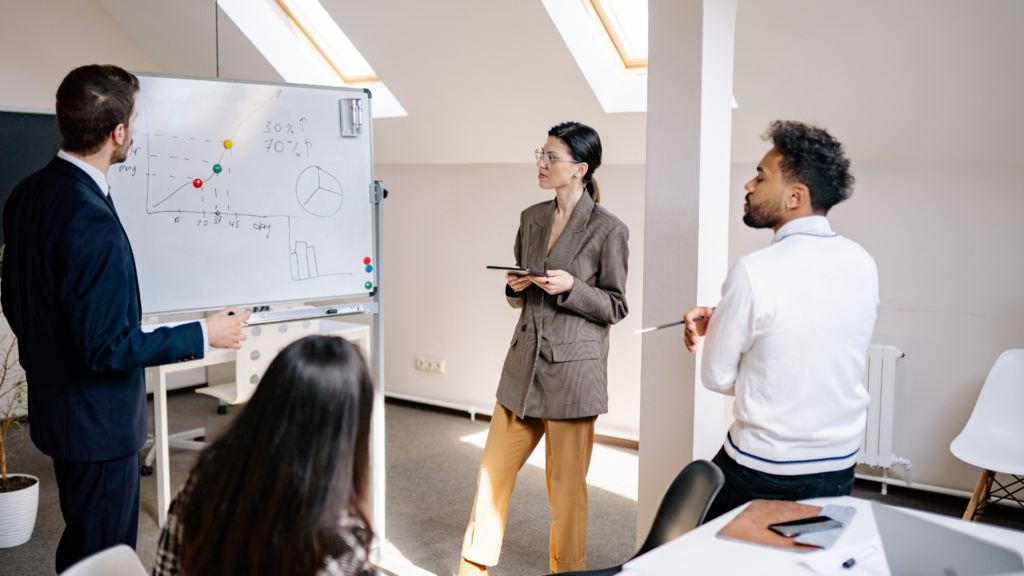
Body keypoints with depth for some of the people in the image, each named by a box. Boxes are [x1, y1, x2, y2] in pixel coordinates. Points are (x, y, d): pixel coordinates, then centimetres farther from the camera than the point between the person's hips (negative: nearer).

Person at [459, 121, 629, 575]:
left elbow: (616, 307, -4)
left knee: (567, 485, 6)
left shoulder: (608, 230, -9)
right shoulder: (531, 219, 8)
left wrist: (572, 288, -18)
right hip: (524, 364, 6)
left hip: (572, 371, -5)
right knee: (494, 469, 12)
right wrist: (515, 287, -4)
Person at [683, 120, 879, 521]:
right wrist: (720, 319, 6)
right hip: (840, 472, 6)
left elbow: (716, 378, -11)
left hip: (762, 475, -6)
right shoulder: (863, 264, -2)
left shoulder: (753, 272, -22)